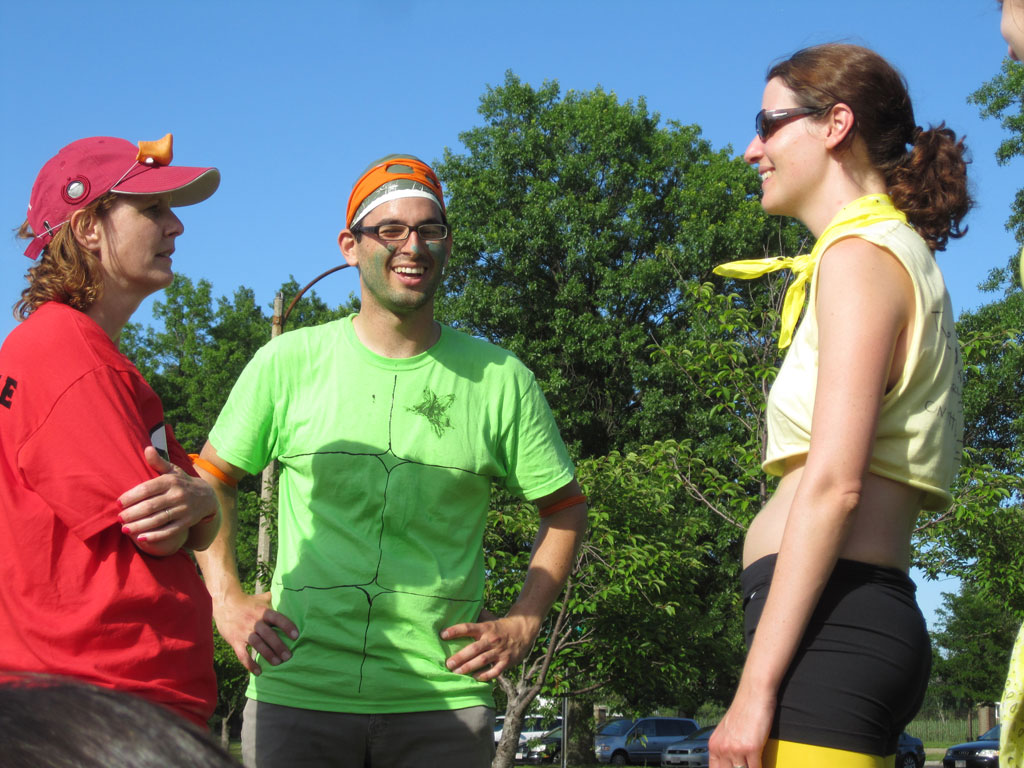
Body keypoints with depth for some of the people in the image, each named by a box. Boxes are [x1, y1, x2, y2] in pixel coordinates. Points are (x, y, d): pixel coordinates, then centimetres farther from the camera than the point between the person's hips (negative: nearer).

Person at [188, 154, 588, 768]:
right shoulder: (288, 364, 2)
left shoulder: (500, 380, 2)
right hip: (297, 689, 0)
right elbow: (213, 481, 14)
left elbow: (565, 508, 12)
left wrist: (523, 625, 3)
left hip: (445, 701, 0)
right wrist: (227, 600, 3)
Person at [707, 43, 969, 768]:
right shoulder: (899, 258, 23)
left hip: (831, 625, -9)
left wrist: (756, 687, -19)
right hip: (869, 618, 10)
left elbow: (834, 483, -17)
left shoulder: (860, 257, -6)